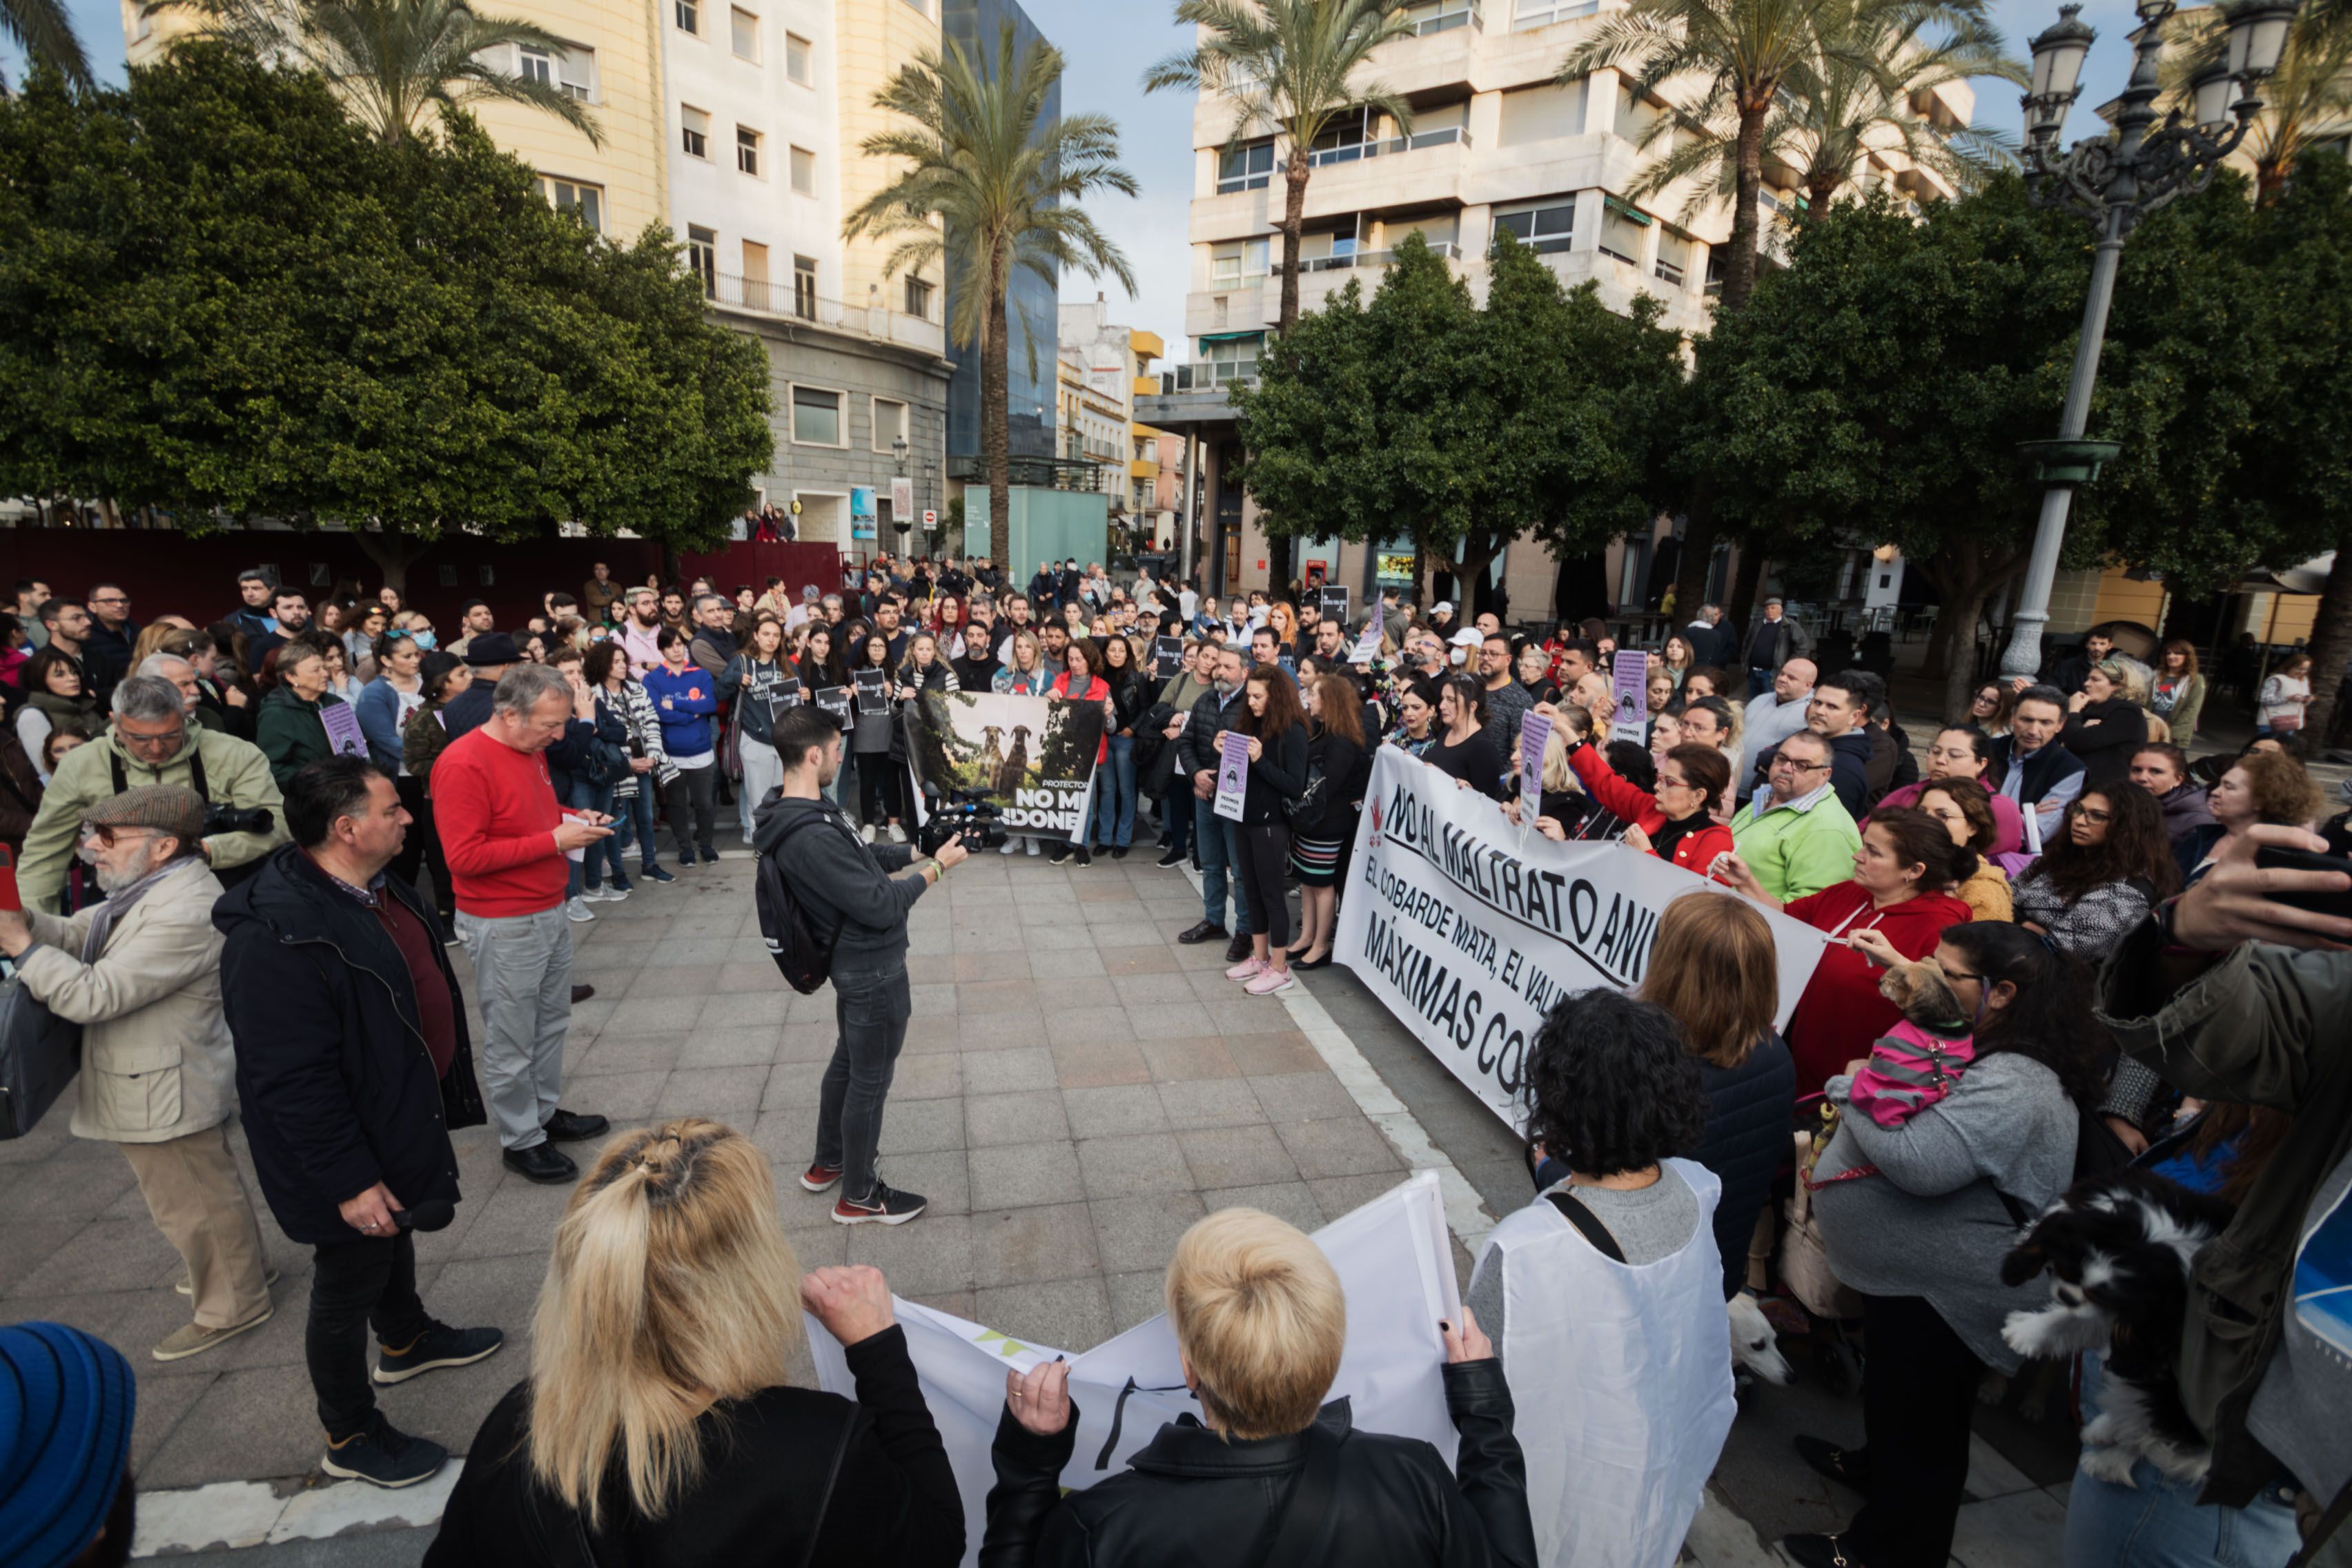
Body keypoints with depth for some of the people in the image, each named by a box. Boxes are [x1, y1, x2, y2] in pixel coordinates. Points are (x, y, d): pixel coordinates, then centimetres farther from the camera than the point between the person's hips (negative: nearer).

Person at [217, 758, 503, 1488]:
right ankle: (351, 1439, 34)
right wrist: (348, 1181, -25)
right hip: (353, 1154, -9)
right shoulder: (277, 936, -33)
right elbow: (293, 1081, -30)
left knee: (396, 1239, 31)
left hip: (403, 1116, 9)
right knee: (347, 1290, 12)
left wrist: (446, 1091, 21)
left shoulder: (376, 887, -2)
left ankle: (406, 1340, 56)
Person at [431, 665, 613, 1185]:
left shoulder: (532, 751, 7)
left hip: (549, 912, 9)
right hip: (503, 926, -9)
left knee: (552, 1022, 19)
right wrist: (554, 839, -23)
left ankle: (545, 1112, 36)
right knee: (511, 1041, 5)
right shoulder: (464, 764, -20)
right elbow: (465, 856, -22)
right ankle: (521, 1140, 21)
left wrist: (574, 817, 4)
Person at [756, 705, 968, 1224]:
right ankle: (859, 1196, 27)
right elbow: (882, 906, -29)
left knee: (847, 1062, 26)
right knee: (870, 1080, 8)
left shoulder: (803, 811, -1)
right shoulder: (811, 837, -34)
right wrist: (935, 867, -18)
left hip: (855, 961, 10)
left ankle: (827, 1163, 45)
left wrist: (917, 851, 6)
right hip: (874, 970, -10)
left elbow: (861, 855, 13)